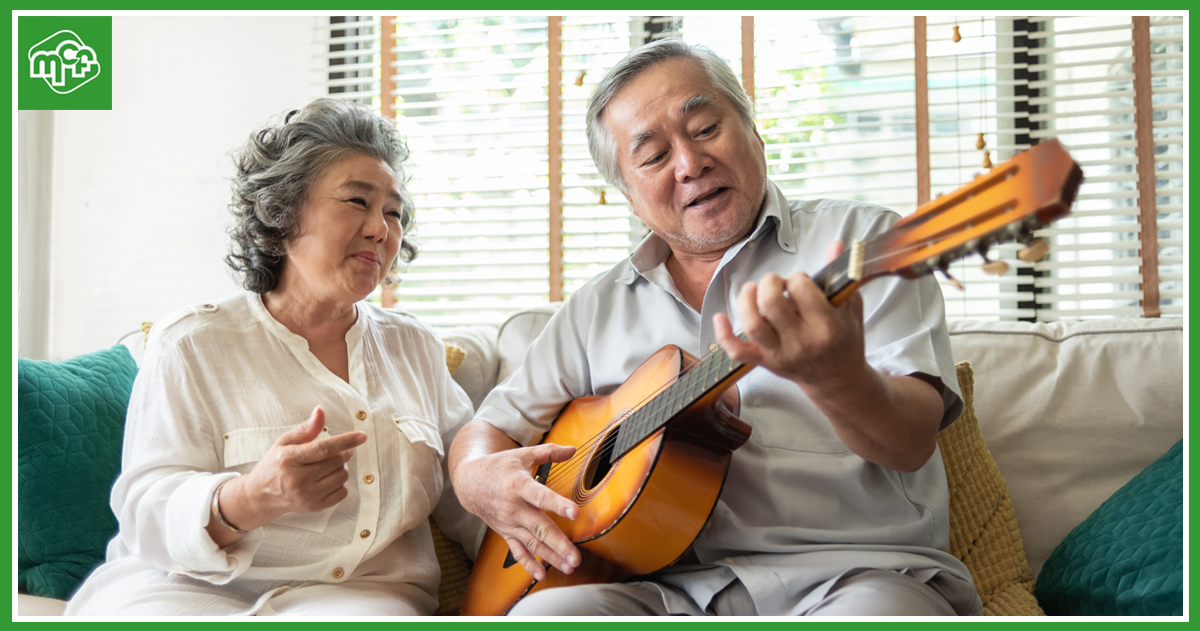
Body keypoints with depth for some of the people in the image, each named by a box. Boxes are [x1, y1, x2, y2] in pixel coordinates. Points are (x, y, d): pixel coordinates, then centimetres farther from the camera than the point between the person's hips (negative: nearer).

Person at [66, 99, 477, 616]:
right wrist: (250, 499, -27)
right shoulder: (191, 342, 3)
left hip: (364, 592, 2)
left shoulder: (416, 347, 18)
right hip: (188, 587, -2)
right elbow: (147, 511, -6)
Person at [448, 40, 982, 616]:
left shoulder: (860, 238, 4)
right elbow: (490, 427, 21)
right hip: (672, 585, 3)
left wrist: (837, 378, -32)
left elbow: (912, 443, -9)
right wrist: (480, 479, -4)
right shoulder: (599, 306, 16)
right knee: (543, 614, -29)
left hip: (862, 571, -2)